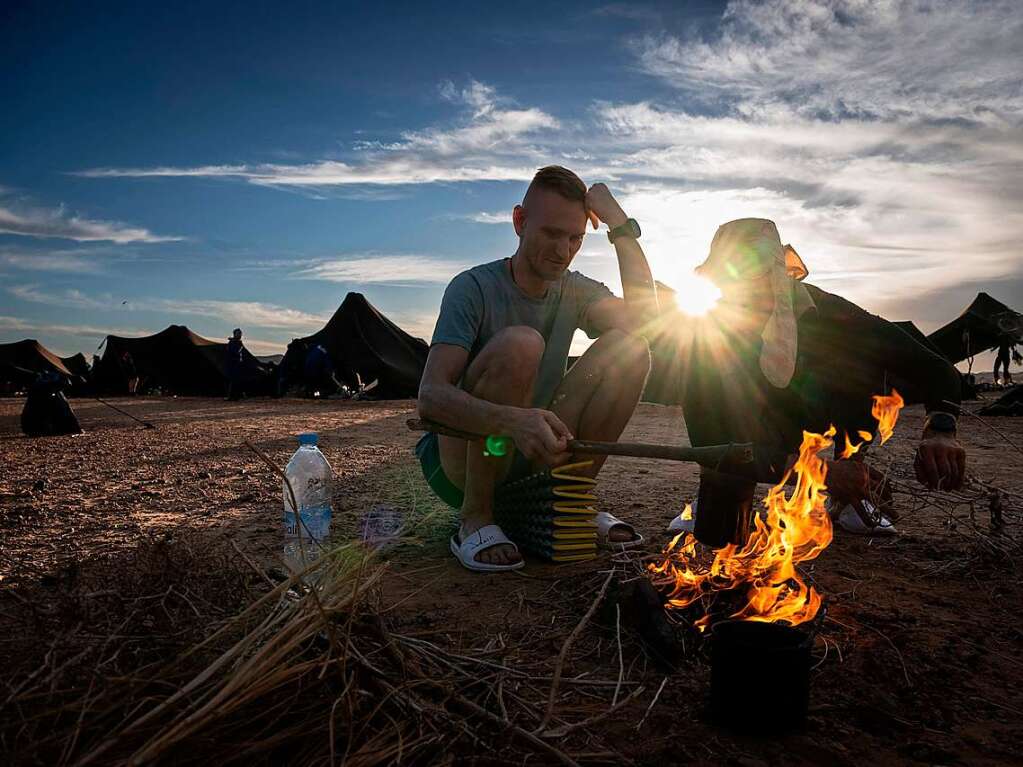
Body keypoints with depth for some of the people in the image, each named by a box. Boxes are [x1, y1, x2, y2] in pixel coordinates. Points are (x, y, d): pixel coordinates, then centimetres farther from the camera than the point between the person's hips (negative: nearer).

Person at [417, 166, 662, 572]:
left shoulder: (576, 291, 5)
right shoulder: (474, 287, -14)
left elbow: (643, 317, -16)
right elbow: (430, 398, -27)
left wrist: (622, 226, -13)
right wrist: (514, 421, -45)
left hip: (534, 457, 5)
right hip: (458, 459, -4)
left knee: (629, 347, -12)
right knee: (519, 343, -32)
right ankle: (476, 518, -17)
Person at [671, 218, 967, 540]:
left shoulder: (823, 311, -26)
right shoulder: (710, 336, -31)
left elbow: (935, 369, -25)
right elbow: (710, 442, -39)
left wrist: (940, 431, -47)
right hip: (751, 436, -3)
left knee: (867, 359, -25)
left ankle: (847, 496, -13)